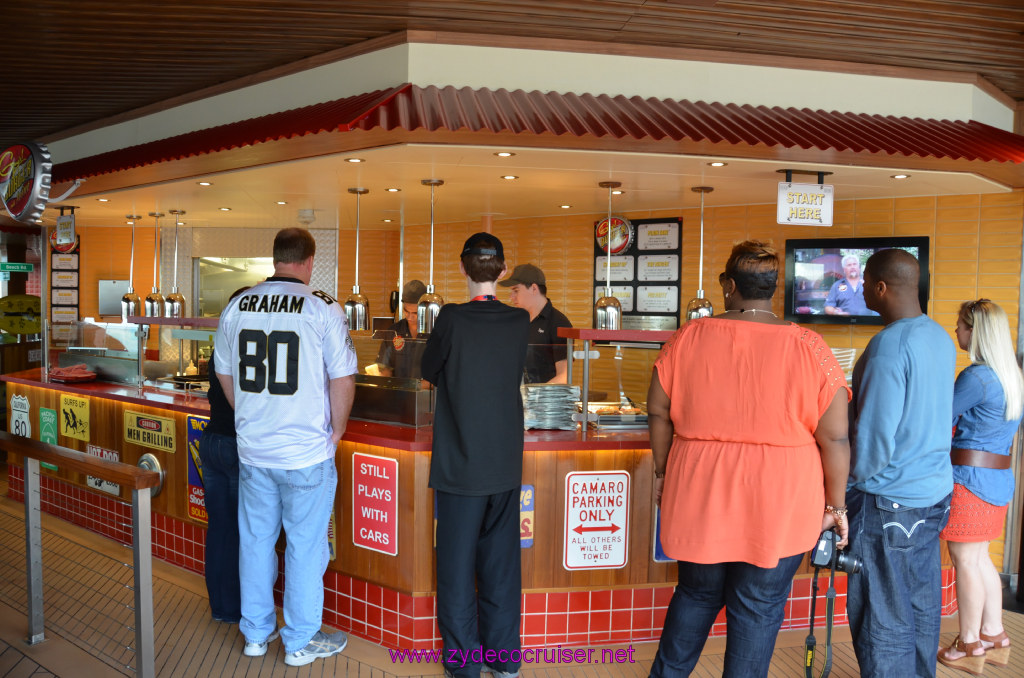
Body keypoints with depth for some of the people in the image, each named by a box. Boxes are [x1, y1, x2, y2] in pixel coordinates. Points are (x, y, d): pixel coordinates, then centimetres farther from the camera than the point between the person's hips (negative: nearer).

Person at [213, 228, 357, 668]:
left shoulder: (237, 307, 3)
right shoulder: (323, 308, -13)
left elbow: (224, 373, 12)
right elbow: (343, 378, -12)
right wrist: (335, 431, 2)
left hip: (252, 449, 5)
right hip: (306, 451, -5)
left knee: (255, 540, 17)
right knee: (305, 546, 9)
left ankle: (255, 633, 33)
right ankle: (301, 642, 22)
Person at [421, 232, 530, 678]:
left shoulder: (452, 319, -14)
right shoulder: (520, 322, -4)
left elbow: (430, 372, 1)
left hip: (459, 465, -3)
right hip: (506, 465, 4)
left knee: (457, 564, 10)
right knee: (500, 562, 15)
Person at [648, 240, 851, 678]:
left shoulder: (686, 338, -5)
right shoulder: (809, 349, -9)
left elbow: (659, 413, 2)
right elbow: (835, 437, -7)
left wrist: (662, 471, 15)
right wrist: (835, 506, 4)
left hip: (698, 498, 3)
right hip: (778, 508, -2)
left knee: (696, 594, 22)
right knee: (758, 610, 12)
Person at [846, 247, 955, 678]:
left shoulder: (889, 345, -21)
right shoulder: (940, 338, 7)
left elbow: (874, 437, -22)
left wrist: (847, 482, -8)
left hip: (888, 501, -9)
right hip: (935, 493, 9)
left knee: (882, 621, 3)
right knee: (921, 606, 19)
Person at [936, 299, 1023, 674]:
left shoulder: (976, 376, -19)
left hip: (970, 479, -9)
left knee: (965, 560, 2)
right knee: (980, 558, 18)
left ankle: (969, 646, 12)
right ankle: (993, 636, 27)